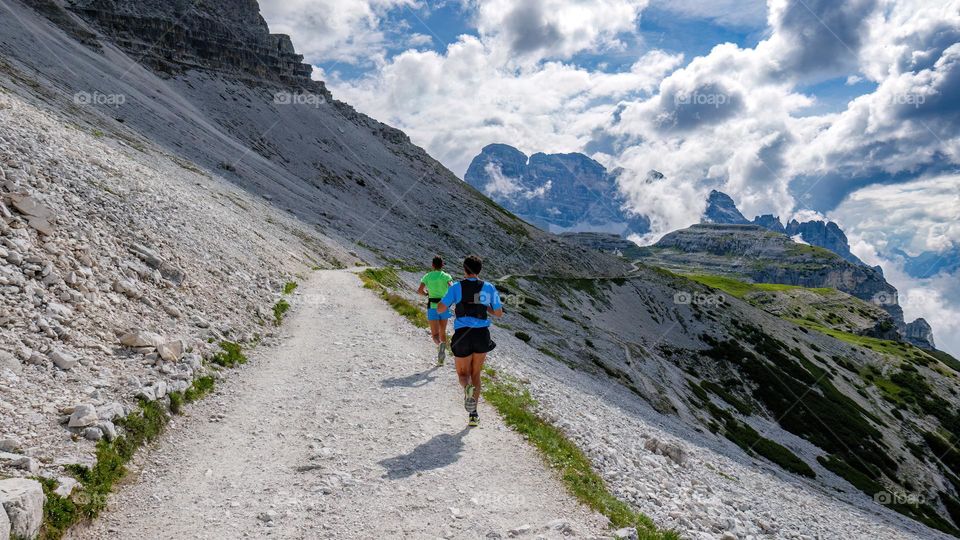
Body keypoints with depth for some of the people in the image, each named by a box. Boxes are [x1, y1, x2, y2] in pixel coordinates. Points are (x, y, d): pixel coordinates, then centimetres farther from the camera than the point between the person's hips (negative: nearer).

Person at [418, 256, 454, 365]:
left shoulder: (427, 276, 1)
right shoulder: (447, 276, -2)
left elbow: (420, 291, -9)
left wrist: (426, 294, 12)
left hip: (432, 307, -1)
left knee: (435, 335, 0)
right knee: (442, 332, 19)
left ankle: (441, 345, -37)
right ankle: (441, 359, 12)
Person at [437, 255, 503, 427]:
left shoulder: (457, 287, -2)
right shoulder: (489, 288, 2)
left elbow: (440, 309, -5)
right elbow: (499, 313, 8)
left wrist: (450, 295, 13)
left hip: (462, 335, -1)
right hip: (482, 335, 2)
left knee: (463, 374, 15)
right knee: (476, 374, 18)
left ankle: (468, 388, -23)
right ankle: (473, 415, 10)